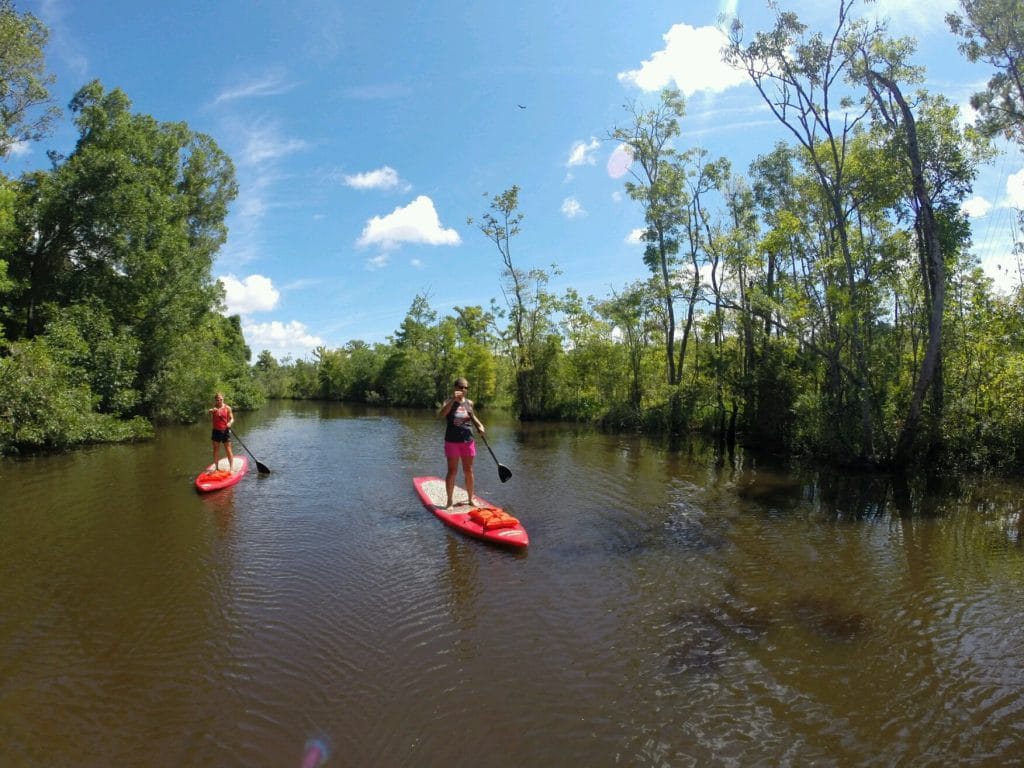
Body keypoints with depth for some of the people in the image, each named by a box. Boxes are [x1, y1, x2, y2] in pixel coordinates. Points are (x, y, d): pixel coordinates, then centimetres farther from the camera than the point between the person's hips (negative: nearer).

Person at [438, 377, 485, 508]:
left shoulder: (469, 403, 6)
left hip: (467, 441, 4)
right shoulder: (449, 402, -6)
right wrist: (453, 399, -32)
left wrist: (480, 425, 4)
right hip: (452, 441, -4)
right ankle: (449, 501, 10)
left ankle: (471, 499, 24)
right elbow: (441, 414, -26)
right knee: (452, 471, 1)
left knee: (468, 471, 12)